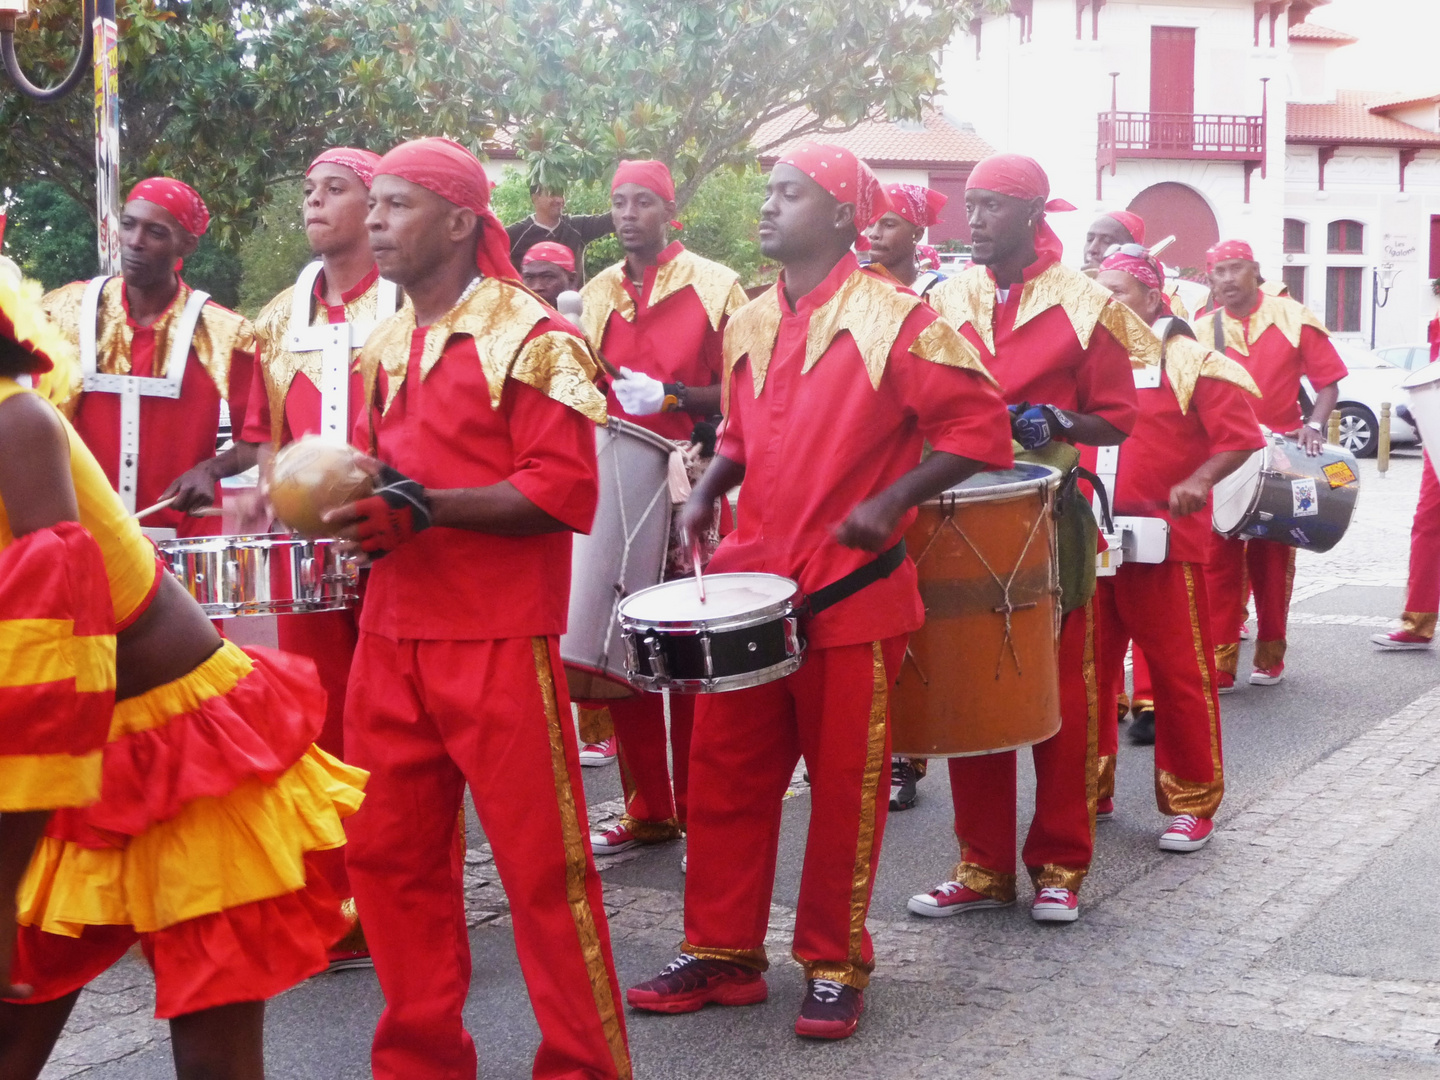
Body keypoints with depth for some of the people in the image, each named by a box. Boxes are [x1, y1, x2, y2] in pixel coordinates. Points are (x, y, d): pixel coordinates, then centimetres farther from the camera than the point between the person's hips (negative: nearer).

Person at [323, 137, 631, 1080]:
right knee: (388, 859, 10)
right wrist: (351, 499, 3)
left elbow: (563, 491, -16)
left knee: (542, 864, -1)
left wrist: (422, 506, -21)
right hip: (393, 638, 7)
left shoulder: (532, 338, -8)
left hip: (500, 645, -7)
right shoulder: (386, 347, 16)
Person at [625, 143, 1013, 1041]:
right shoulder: (748, 326, 11)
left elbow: (979, 425, -10)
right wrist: (710, 491, 5)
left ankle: (836, 967, 19)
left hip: (852, 592, -6)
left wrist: (891, 501, -19)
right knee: (724, 777, 9)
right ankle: (722, 953, 22)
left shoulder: (893, 319, -9)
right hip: (751, 585, 6)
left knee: (845, 788, 5)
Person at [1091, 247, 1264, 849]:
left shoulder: (1191, 362, -4)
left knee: (1179, 673, -1)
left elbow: (1240, 437, -9)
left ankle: (1193, 805, 8)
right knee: (1090, 669, 11)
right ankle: (1089, 789, 23)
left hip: (1165, 544, -6)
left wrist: (1199, 482, -24)